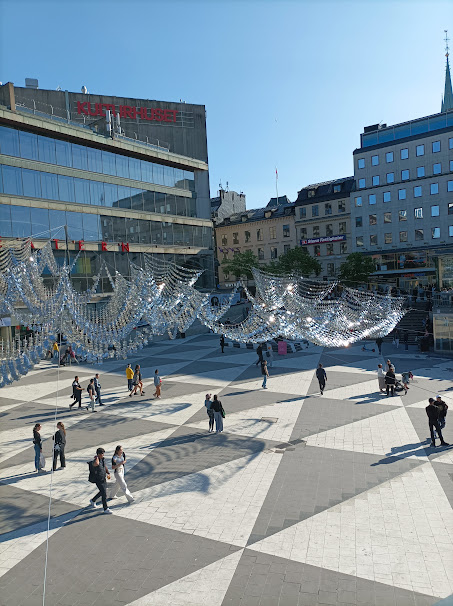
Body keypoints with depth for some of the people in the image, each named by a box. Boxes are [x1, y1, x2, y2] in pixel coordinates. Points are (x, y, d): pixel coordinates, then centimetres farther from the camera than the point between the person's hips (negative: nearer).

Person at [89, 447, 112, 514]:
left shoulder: (103, 459, -3)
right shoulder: (94, 461, -29)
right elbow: (96, 464, -56)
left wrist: (108, 473, 3)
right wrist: (96, 457, -36)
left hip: (104, 479, 8)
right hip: (98, 480, -8)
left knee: (102, 492, 23)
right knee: (104, 494, -5)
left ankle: (93, 500, 46)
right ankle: (105, 509, 9)